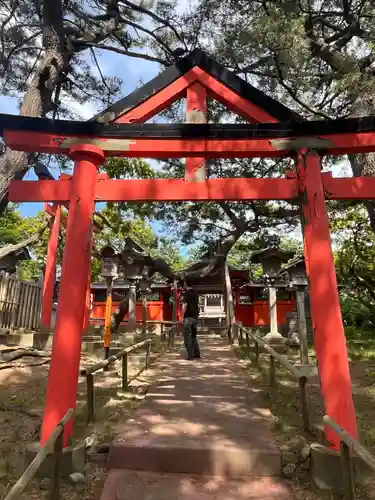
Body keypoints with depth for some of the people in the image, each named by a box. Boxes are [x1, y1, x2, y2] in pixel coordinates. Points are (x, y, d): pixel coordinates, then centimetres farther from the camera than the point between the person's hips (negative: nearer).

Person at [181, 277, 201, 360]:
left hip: (188, 317, -7)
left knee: (187, 337, 0)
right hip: (195, 317, 7)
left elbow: (185, 305, -17)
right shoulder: (195, 293, 11)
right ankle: (197, 353, 18)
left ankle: (190, 355, 2)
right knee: (193, 336, 16)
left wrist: (182, 316, -9)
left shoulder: (187, 293, -11)